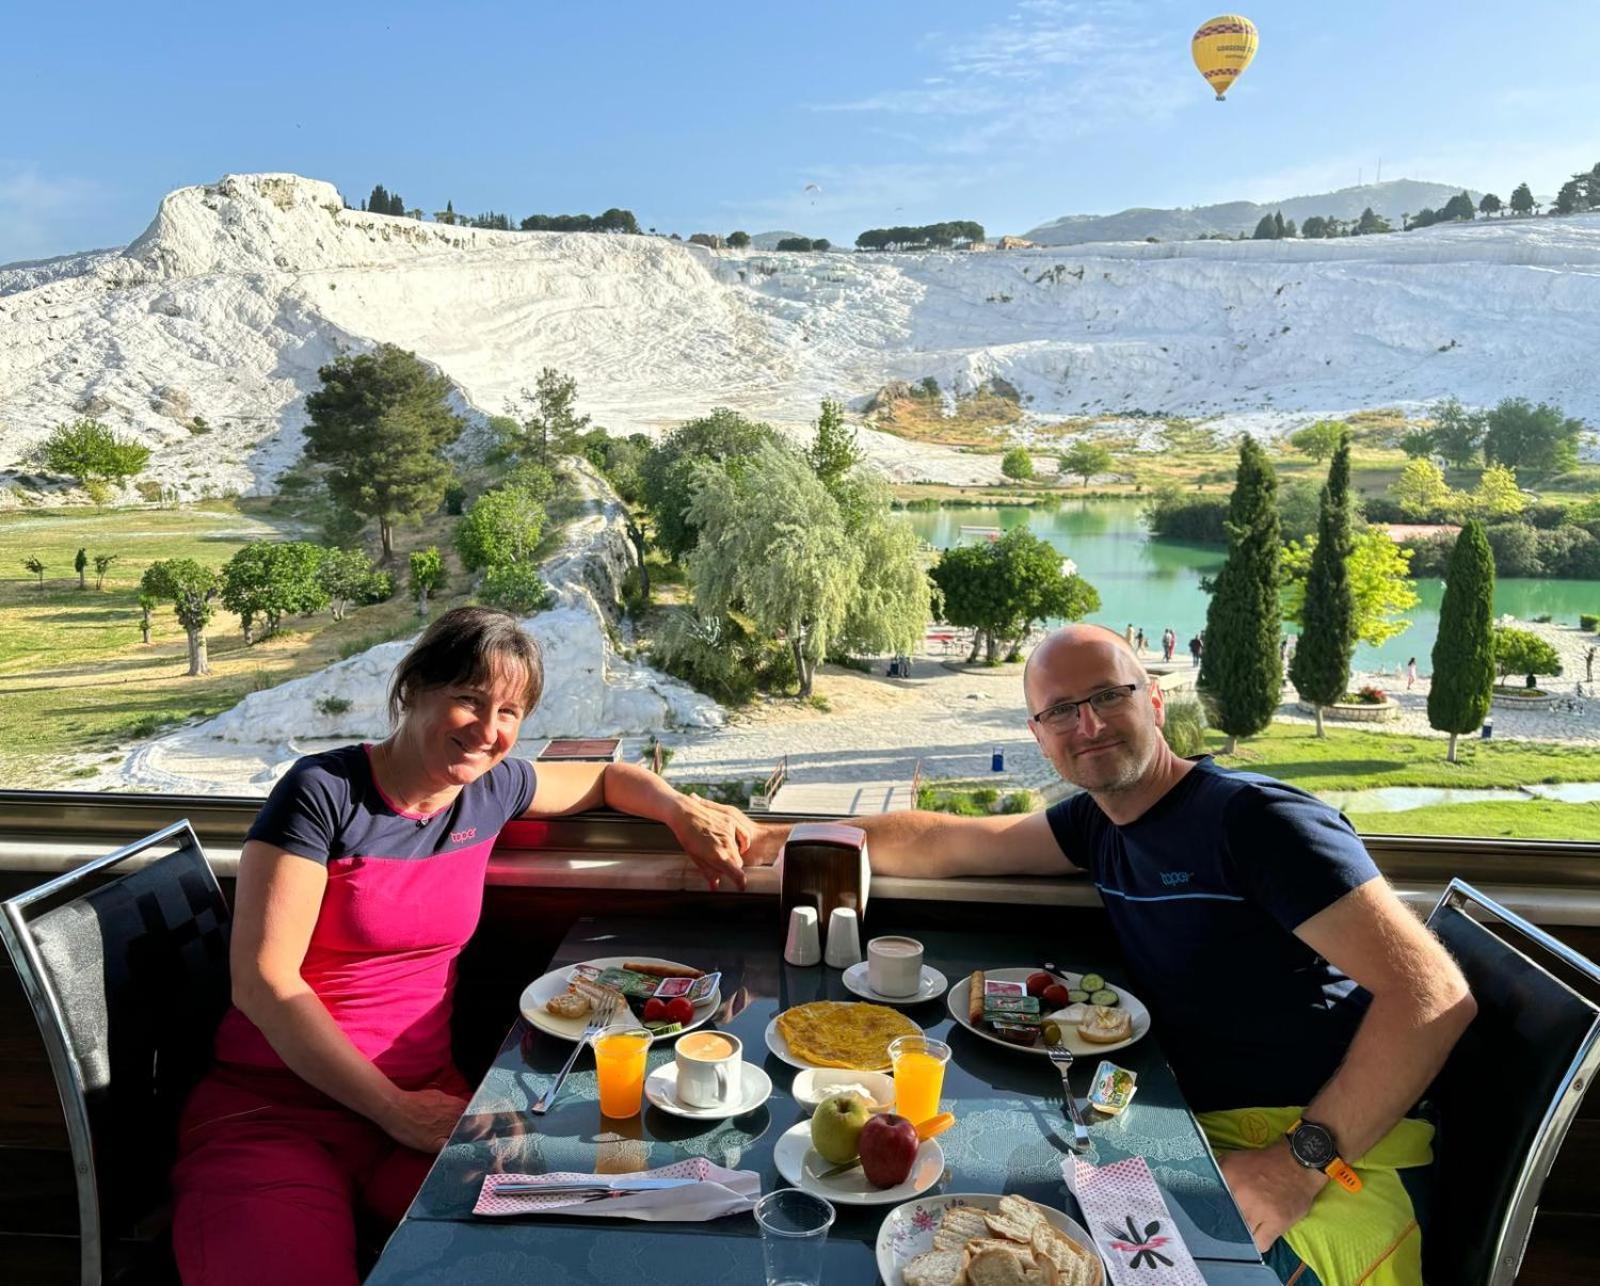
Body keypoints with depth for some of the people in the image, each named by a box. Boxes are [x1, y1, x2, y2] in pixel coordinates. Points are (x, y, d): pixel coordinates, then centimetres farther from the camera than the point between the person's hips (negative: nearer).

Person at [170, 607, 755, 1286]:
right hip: (270, 1109, -3)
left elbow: (605, 776, 24)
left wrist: (686, 811, 3)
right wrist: (393, 1109, -16)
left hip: (421, 1095, 4)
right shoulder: (323, 792, -10)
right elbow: (264, 980, -13)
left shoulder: (492, 788, 5)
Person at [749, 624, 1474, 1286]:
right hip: (1203, 1132, 6)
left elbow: (1433, 994, -19)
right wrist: (778, 839, 6)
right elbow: (944, 844, 14)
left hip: (1327, 1144, -6)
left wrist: (1299, 1162, -23)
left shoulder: (1256, 818, -14)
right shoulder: (1098, 823, 9)